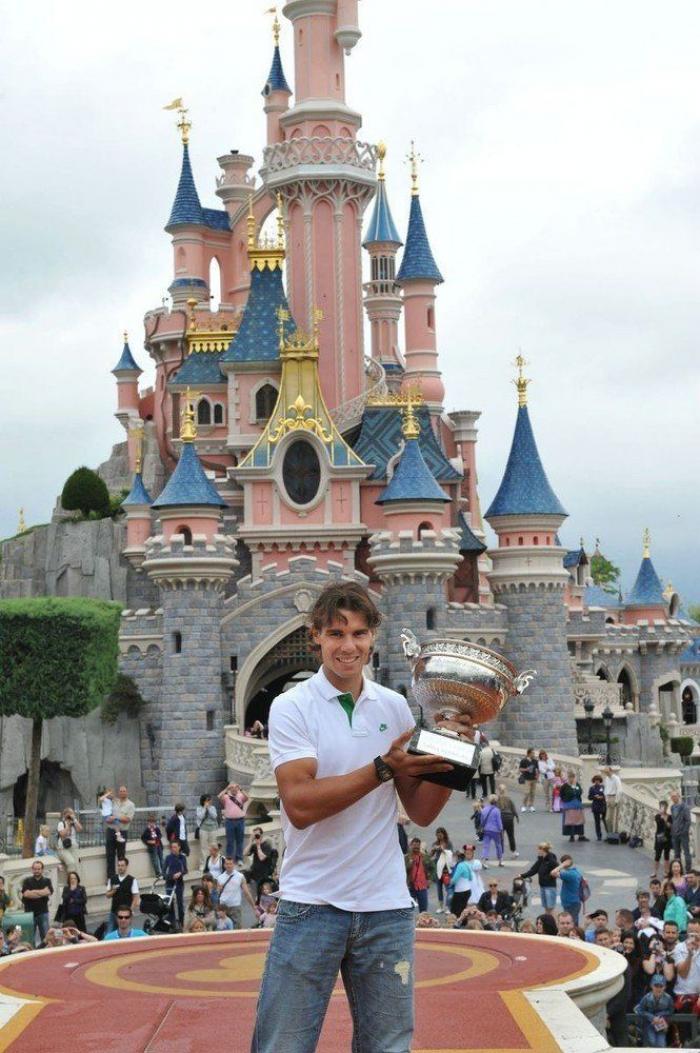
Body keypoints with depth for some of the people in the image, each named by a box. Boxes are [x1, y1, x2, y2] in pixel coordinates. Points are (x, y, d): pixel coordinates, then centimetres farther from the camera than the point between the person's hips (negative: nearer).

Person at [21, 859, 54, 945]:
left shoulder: (47, 881, 10)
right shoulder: (27, 881, 7)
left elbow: (49, 892, -8)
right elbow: (26, 893, -10)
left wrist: (34, 892, -9)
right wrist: (42, 893, -9)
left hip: (43, 912, 1)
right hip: (30, 912, -1)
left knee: (46, 935, -2)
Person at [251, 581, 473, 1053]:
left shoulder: (395, 707, 8)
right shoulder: (292, 707, -4)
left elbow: (421, 812, 9)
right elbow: (299, 806, -18)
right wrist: (384, 769, -22)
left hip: (386, 907, 4)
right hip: (311, 904, -4)